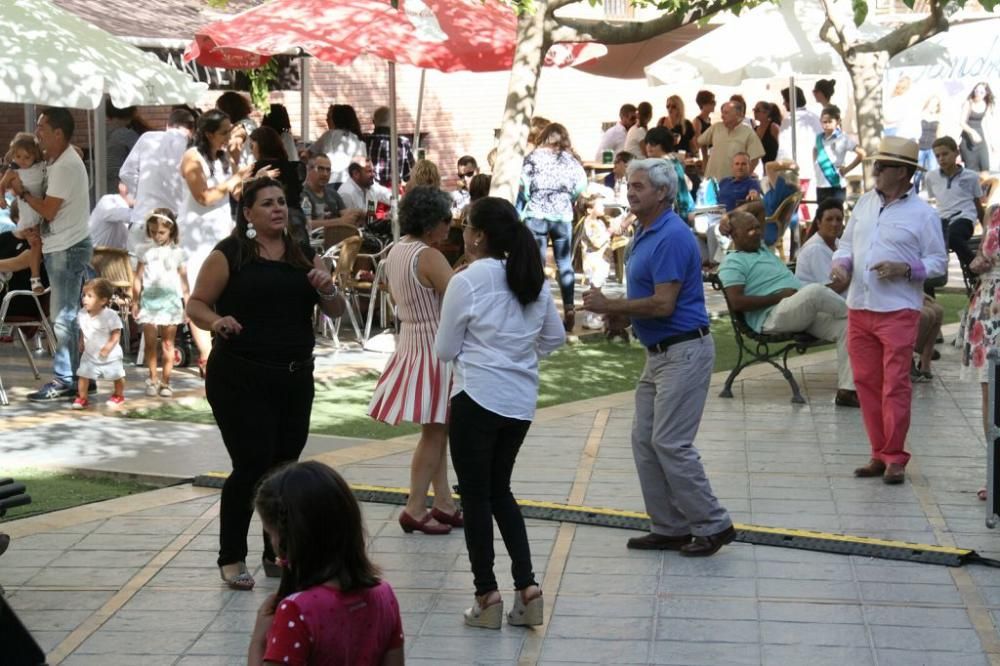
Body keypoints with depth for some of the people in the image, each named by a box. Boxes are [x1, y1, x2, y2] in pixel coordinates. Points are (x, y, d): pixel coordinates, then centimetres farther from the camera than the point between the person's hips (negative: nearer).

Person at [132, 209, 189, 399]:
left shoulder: (177, 252, 4)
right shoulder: (146, 251, 6)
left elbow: (183, 280, 5)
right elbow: (138, 278, 7)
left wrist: (188, 304, 3)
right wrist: (135, 301, 3)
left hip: (170, 300, -1)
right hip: (149, 300, 1)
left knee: (168, 343, 2)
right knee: (150, 342, 0)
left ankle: (165, 381, 7)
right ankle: (153, 380, 9)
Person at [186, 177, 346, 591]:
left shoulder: (304, 256, 11)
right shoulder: (229, 255, -3)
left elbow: (336, 312, 13)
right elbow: (196, 304, -2)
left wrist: (327, 289, -8)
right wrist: (216, 321, -23)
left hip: (295, 378, 5)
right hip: (240, 380, -5)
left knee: (285, 466, 9)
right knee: (252, 465, -7)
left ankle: (278, 554, 23)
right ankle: (231, 558, 9)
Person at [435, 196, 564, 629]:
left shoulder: (466, 282, -12)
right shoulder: (533, 279, 5)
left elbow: (444, 351, -5)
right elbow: (555, 337, 15)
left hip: (477, 397, -6)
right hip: (522, 398, 6)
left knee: (476, 495, 5)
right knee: (500, 490, 18)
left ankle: (487, 596, 8)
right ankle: (527, 586, 9)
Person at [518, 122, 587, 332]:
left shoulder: (533, 157, 1)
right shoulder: (570, 159, 6)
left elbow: (524, 187, -6)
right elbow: (581, 185, 0)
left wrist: (532, 200, 10)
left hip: (536, 215, -1)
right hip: (563, 215, 1)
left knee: (536, 264, 3)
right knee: (565, 263, 8)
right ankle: (569, 310, 5)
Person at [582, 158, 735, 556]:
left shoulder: (672, 237, -18)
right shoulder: (644, 234, 14)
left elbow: (662, 304, -23)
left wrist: (610, 306, -13)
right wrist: (613, 310, 2)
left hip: (683, 351, -10)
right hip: (658, 353, 10)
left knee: (671, 443, -9)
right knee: (645, 440, 9)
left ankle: (712, 526, 2)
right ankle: (669, 528, 16)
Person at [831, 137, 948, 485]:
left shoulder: (922, 214, -4)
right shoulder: (865, 203, 11)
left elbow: (938, 261, -3)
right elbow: (847, 243, 17)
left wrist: (905, 268, -17)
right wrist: (840, 262, -3)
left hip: (898, 312, -5)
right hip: (859, 308, 5)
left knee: (895, 386, -4)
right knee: (866, 383, 8)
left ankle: (894, 457, 4)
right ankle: (879, 454, 17)